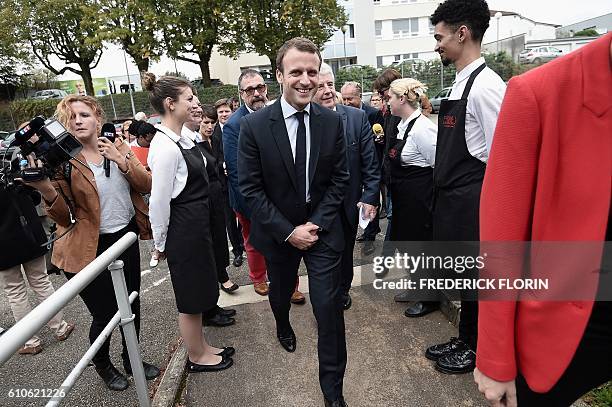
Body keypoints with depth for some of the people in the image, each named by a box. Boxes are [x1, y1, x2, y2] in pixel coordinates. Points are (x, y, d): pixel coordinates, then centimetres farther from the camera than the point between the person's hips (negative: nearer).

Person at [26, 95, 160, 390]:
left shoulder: (117, 146, 1)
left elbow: (146, 185, -4)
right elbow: (63, 217, -10)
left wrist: (120, 159, -18)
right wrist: (46, 190, -29)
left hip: (127, 238, 4)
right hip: (91, 250, -3)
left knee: (131, 307, 16)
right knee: (104, 315, 9)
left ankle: (132, 359, 42)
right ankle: (102, 366, 40)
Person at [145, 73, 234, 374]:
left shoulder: (182, 139, 7)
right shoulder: (165, 147, -22)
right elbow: (159, 201, -18)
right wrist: (161, 243, -7)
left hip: (197, 224, 9)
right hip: (183, 228, -9)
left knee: (198, 290, 22)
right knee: (189, 296, 10)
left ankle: (201, 346, 42)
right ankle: (196, 357, 32)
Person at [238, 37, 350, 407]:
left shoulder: (333, 121, -7)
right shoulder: (254, 125, -14)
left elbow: (339, 179, -3)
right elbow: (250, 188, -12)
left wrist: (316, 224, -12)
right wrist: (289, 231, -15)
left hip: (323, 229, 1)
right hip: (278, 232, 0)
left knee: (329, 306, 1)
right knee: (281, 291, 24)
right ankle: (284, 326, 61)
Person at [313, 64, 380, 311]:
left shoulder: (357, 117, -7)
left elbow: (370, 163, -5)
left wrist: (370, 198, -11)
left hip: (349, 204, 2)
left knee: (346, 251, 22)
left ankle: (343, 290, 48)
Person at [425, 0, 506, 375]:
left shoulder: (486, 86, -17)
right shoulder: (461, 85, 12)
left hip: (473, 201, -9)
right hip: (452, 199, 9)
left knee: (476, 277, 9)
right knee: (462, 274, 21)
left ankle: (476, 349, 32)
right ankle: (465, 339, 41)